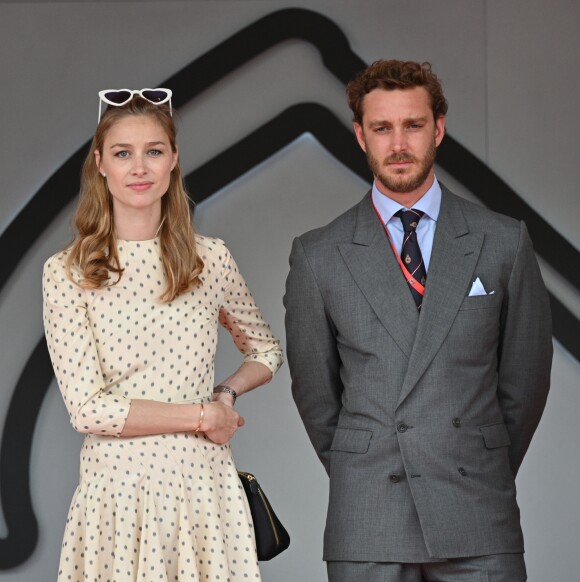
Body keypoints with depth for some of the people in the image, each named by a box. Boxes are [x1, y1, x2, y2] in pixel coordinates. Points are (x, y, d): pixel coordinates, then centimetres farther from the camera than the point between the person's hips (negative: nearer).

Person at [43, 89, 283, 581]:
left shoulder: (211, 259, 4)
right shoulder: (67, 273, -3)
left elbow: (266, 351, 20)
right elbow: (88, 408, -9)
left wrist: (227, 394, 0)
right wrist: (203, 416, -8)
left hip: (201, 482, 2)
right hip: (116, 483, -2)